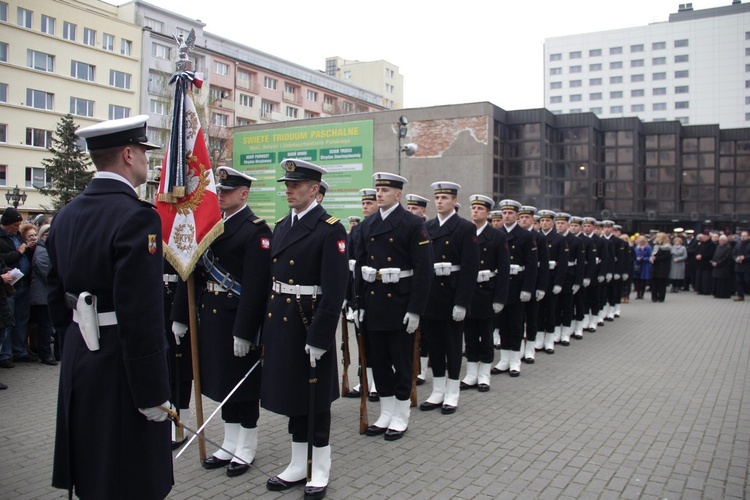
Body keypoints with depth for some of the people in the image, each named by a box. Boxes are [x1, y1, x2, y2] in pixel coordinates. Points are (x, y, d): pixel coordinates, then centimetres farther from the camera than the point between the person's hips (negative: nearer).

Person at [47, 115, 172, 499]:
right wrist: (154, 393, -17)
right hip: (121, 367, -8)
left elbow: (56, 297, 14)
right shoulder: (135, 217, -20)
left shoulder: (67, 214, 7)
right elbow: (141, 315, -24)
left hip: (79, 362, 9)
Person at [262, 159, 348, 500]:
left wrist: (318, 338, -20)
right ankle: (298, 466, 31)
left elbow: (334, 291, -18)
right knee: (292, 393, 16)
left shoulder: (330, 230, -12)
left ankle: (320, 472, 23)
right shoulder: (281, 227, 12)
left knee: (316, 399, 6)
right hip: (279, 323, 7)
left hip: (310, 324, -7)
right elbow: (272, 278, 14)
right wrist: (266, 325, 10)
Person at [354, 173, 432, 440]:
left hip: (399, 303, -5)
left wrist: (415, 309, -16)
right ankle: (386, 414, 25)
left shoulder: (413, 224, -7)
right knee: (378, 361, 12)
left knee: (402, 362, 5)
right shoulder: (368, 224, 10)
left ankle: (401, 417, 19)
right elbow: (360, 265, 11)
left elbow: (423, 269, -12)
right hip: (373, 302, 6)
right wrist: (360, 303, 5)